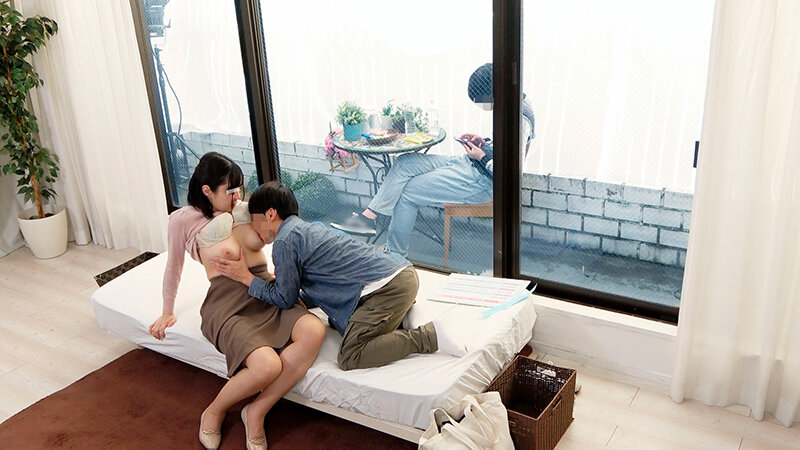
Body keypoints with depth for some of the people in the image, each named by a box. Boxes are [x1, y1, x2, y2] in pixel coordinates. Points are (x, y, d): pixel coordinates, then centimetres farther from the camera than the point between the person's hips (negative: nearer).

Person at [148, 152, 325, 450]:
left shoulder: (242, 209, 19)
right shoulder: (183, 220, 4)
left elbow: (257, 241, 6)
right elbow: (174, 267, 16)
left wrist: (241, 212, 6)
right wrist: (167, 312, 23)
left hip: (266, 294, 5)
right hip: (227, 302, -5)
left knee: (313, 330, -28)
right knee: (267, 366, -32)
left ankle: (256, 412, -12)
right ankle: (214, 413, 2)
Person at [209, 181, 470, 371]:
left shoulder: (284, 241, -4)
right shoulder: (310, 228, 23)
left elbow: (285, 299, 4)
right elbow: (315, 295, 25)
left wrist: (247, 278, 12)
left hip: (387, 285, -10)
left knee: (350, 357, -13)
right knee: (339, 320, 26)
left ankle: (430, 336, -16)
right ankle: (400, 310, 16)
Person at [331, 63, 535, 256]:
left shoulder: (519, 121, -24)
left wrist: (481, 156, -16)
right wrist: (483, 142, 5)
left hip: (483, 181, -10)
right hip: (473, 166, 11)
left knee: (408, 192, -7)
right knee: (406, 162, 0)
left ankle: (395, 254, 12)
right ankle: (368, 217, -1)